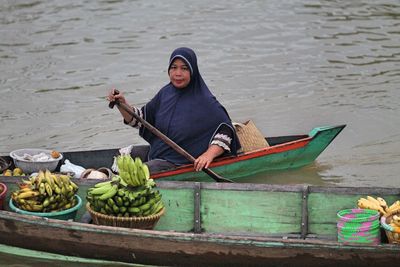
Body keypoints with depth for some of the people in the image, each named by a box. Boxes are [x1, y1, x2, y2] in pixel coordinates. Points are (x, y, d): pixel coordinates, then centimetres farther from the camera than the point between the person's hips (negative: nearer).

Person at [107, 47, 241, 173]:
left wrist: (209, 154, -27)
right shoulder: (165, 93, 5)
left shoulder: (204, 101, -13)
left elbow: (226, 131, -12)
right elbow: (140, 119, 10)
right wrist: (122, 104, -7)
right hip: (155, 157, 7)